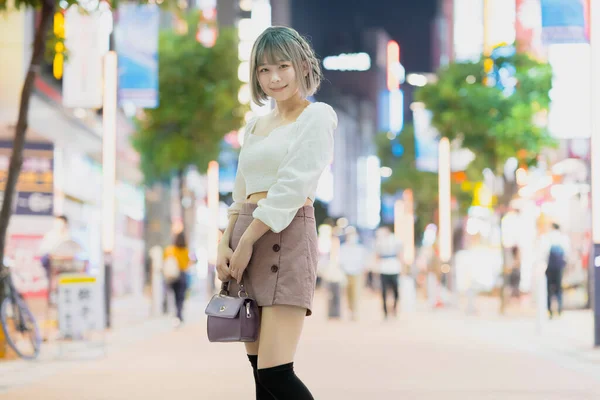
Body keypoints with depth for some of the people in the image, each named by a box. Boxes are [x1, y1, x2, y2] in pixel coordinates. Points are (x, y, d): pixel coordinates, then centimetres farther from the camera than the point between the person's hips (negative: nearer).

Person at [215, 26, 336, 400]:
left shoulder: (317, 116, -1)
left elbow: (292, 187, -11)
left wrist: (247, 242, -13)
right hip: (245, 239, 7)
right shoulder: (255, 125, 21)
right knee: (260, 369, 6)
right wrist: (225, 245, 2)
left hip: (286, 237, -7)